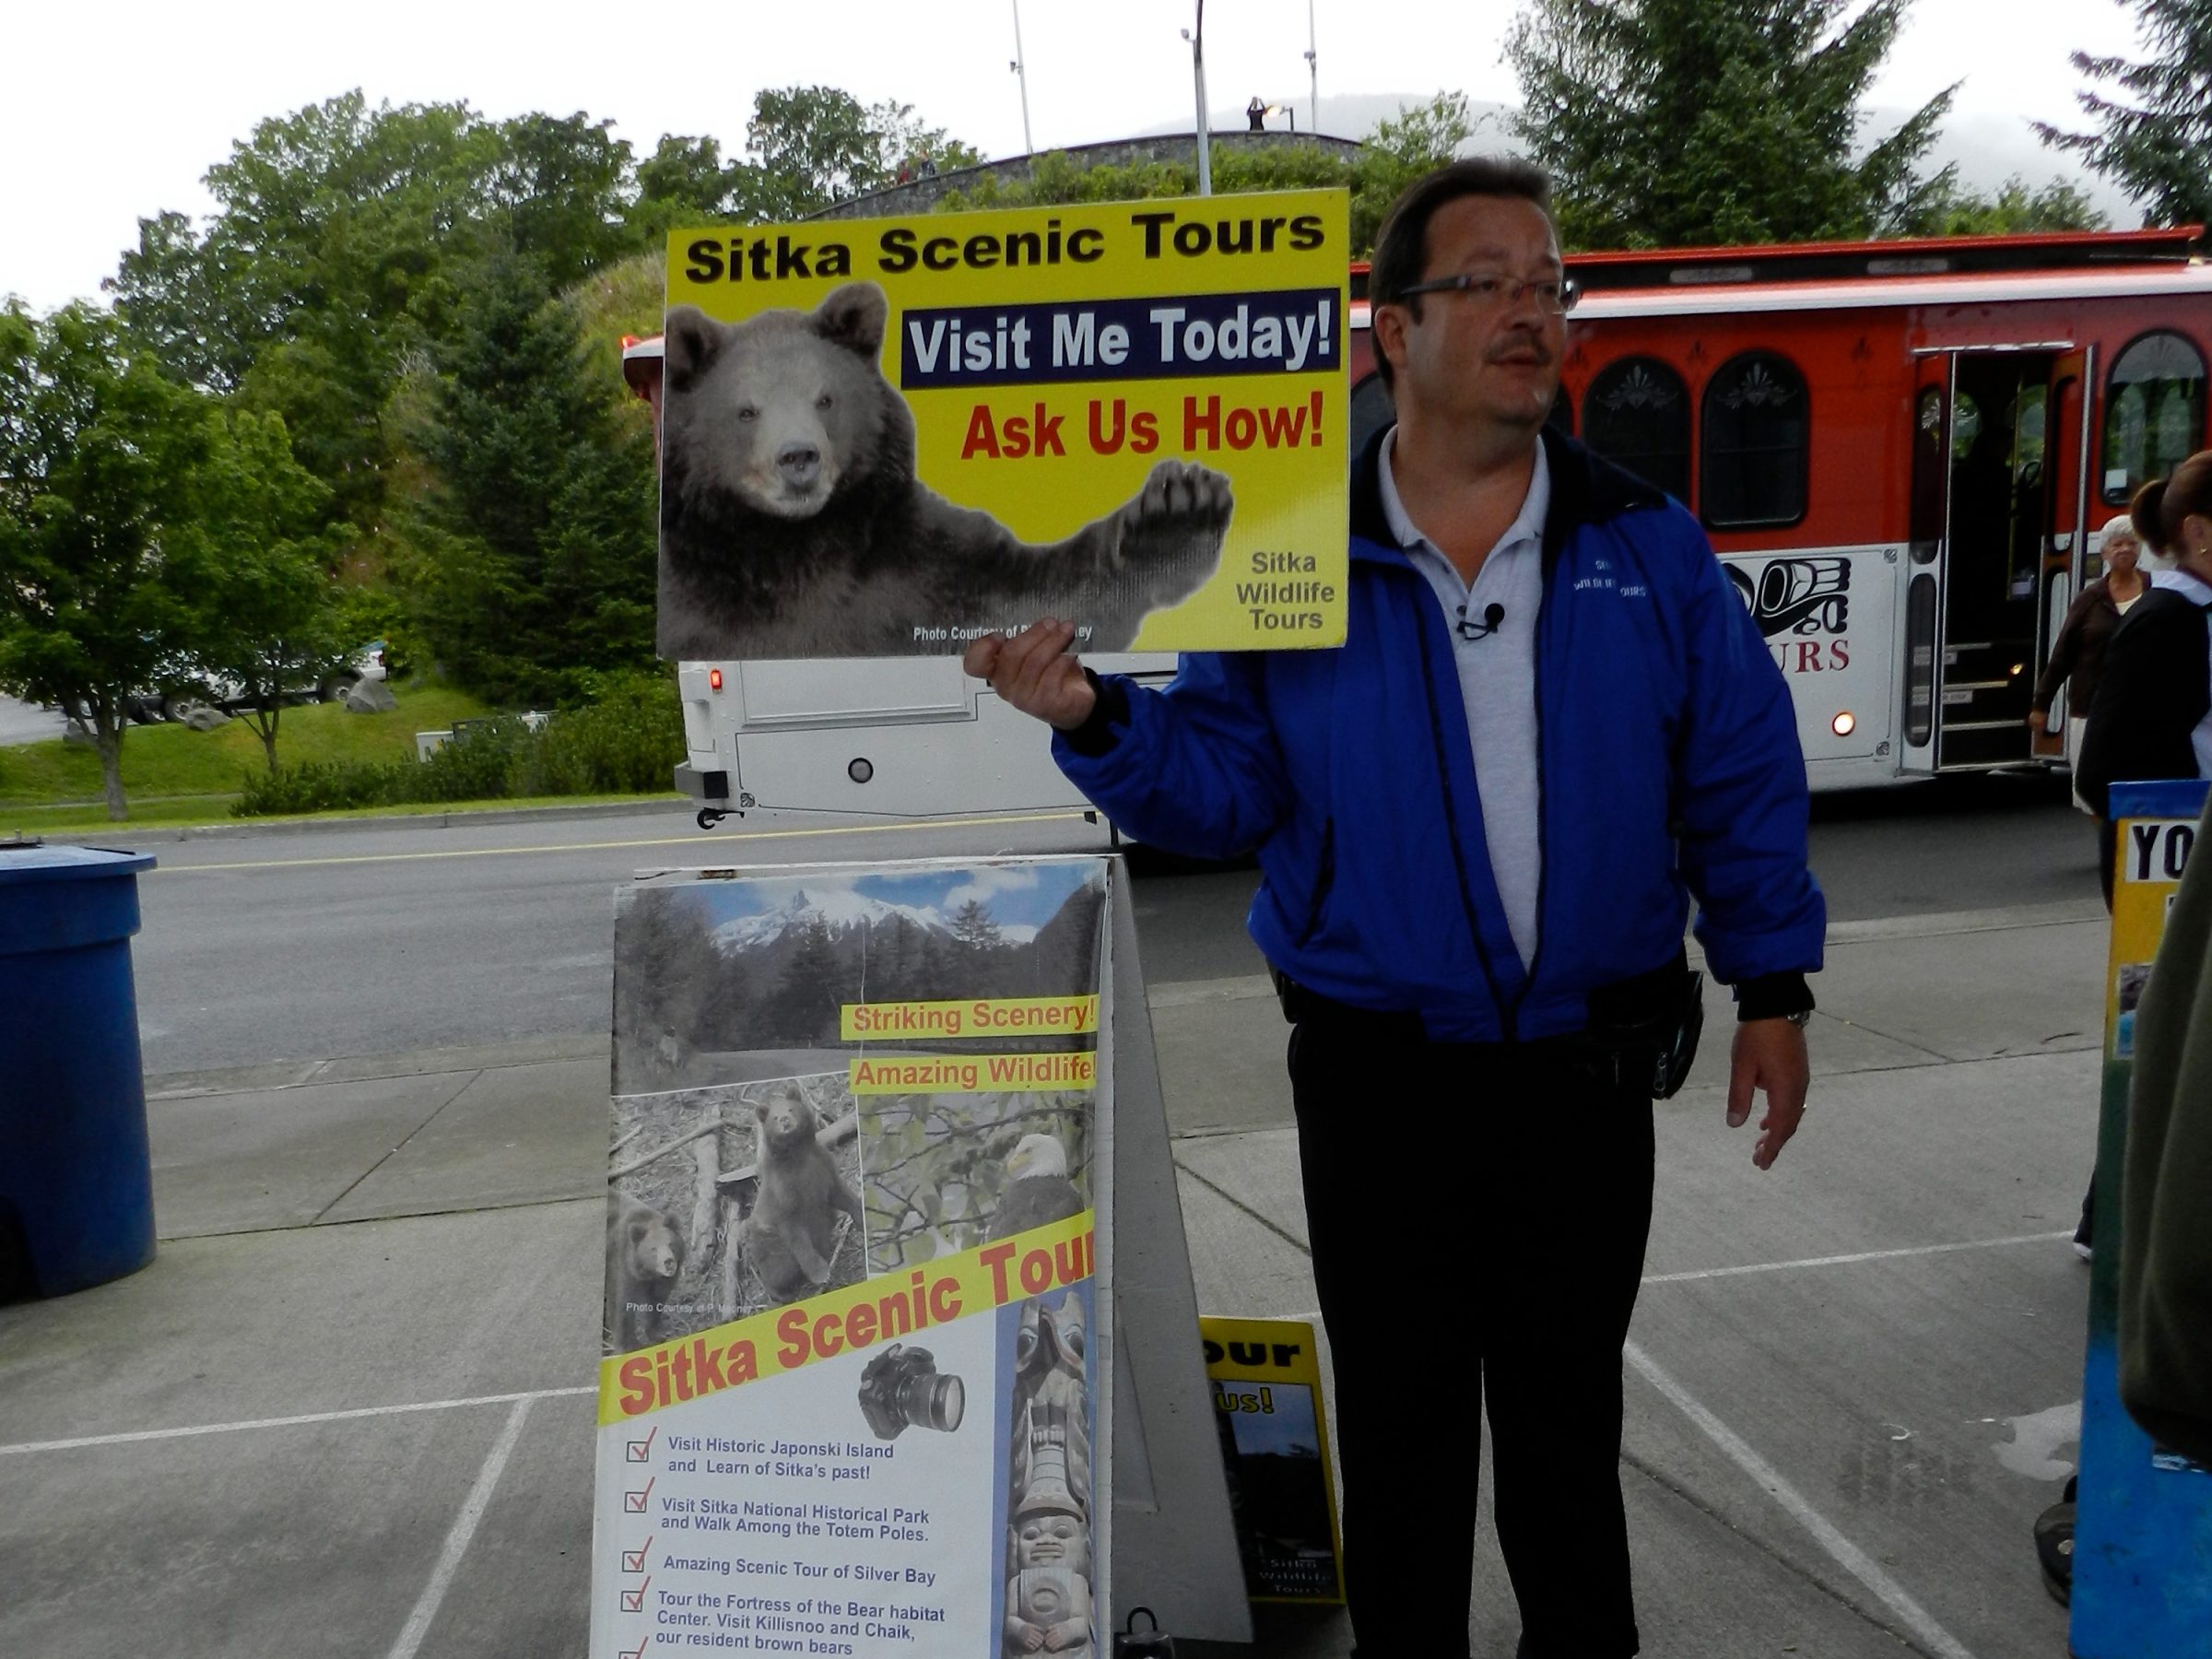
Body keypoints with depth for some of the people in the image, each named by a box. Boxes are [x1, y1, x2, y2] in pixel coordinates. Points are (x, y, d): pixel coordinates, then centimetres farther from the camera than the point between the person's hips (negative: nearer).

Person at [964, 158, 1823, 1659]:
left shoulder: (1647, 548, 0)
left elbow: (1743, 783, 3)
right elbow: (1223, 789, -6)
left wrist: (1773, 987, 1)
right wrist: (1096, 721, -23)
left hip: (1589, 1073, 2)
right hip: (1377, 1075, -1)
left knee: (1567, 1420, 20)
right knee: (1399, 1429, 16)